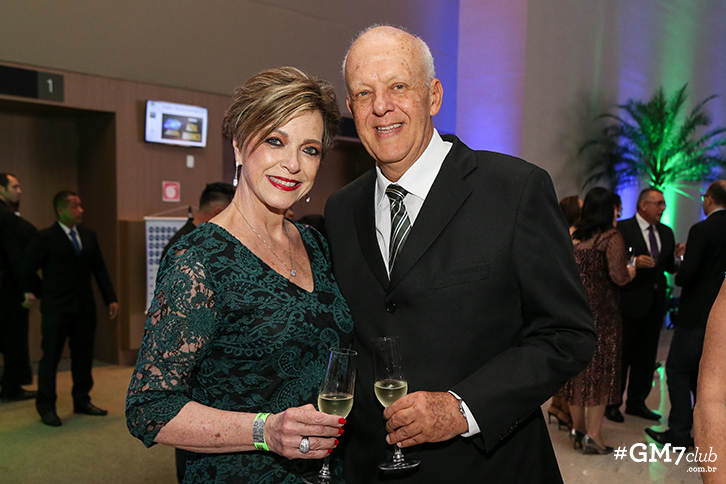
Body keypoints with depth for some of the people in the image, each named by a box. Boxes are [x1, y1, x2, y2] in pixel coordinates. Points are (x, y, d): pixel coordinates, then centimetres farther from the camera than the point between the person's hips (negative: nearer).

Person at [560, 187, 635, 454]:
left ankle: (578, 428, 27)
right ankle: (593, 435, 10)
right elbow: (619, 277, -20)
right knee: (600, 369, 5)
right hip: (601, 313, -6)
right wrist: (630, 272, 1)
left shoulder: (571, 235, 7)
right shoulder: (611, 237, -11)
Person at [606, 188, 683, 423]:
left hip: (655, 303, 7)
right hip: (630, 302, -7)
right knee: (622, 354, 0)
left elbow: (669, 268, 15)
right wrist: (634, 262, -26)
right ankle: (612, 403, 12)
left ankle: (636, 402, 25)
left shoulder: (666, 232, 15)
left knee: (646, 356, 12)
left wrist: (676, 256, -5)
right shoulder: (622, 229, -6)